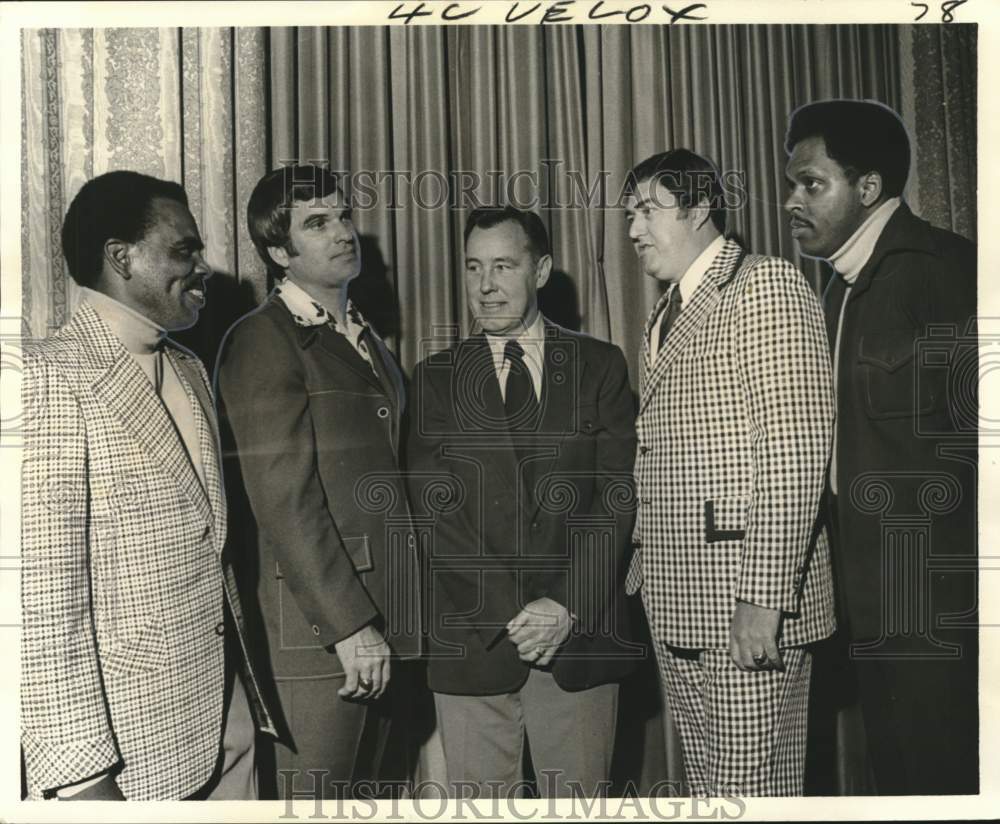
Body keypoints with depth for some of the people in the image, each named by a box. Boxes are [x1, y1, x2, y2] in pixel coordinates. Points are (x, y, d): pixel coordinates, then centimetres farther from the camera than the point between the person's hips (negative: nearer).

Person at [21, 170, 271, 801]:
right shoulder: (50, 375, -14)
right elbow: (44, 592, -18)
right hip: (131, 737, -7)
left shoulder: (190, 370, 10)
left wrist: (242, 678, 13)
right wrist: (80, 774, -19)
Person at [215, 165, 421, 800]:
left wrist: (383, 620, 12)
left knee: (361, 788, 16)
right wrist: (348, 626, -17)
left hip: (380, 614, 8)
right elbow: (284, 498, -15)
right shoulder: (263, 340, -8)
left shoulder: (364, 337, 17)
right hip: (315, 623, -7)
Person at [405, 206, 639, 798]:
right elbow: (437, 505, -2)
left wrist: (568, 606, -11)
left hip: (580, 632, 0)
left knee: (580, 798, 8)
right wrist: (515, 611, -11)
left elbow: (616, 496, -1)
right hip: (473, 638, 1)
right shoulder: (437, 377, 7)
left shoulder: (599, 365, 6)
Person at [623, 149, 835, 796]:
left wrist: (764, 597, -20)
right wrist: (646, 551, 11)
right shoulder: (664, 318, 20)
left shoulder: (768, 286, -7)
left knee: (753, 791, -1)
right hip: (675, 600, 8)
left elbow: (796, 451, -16)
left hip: (749, 609, -8)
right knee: (706, 785, 15)